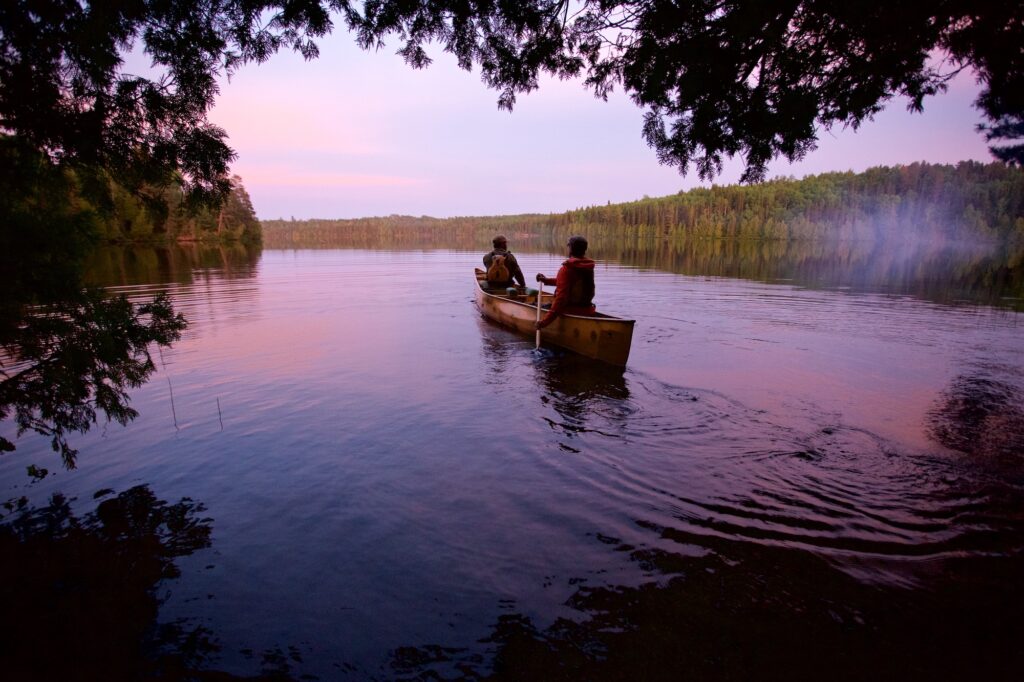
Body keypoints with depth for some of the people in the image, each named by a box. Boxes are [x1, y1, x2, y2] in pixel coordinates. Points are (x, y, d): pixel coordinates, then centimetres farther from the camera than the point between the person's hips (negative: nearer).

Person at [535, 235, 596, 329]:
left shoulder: (566, 269, -19)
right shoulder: (588, 267, 6)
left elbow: (561, 297, -26)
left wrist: (545, 321, -27)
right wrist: (546, 280, 25)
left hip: (570, 311, -8)